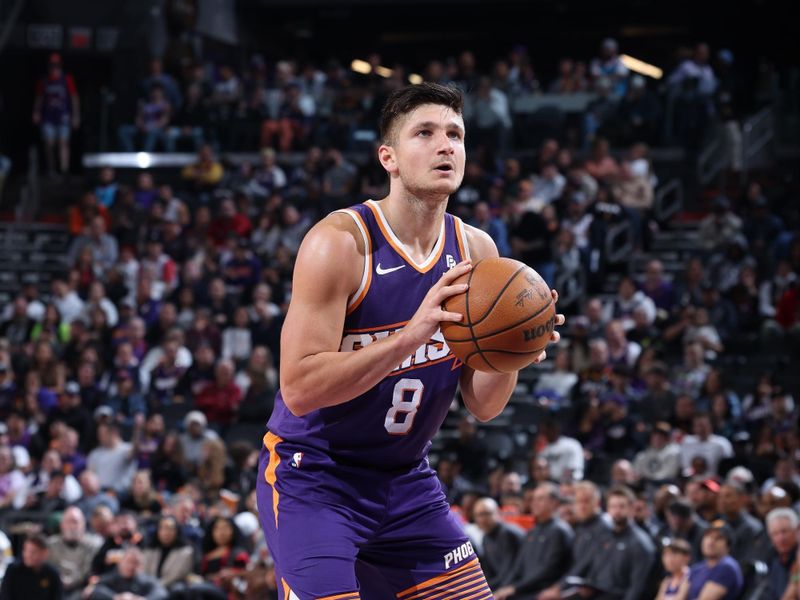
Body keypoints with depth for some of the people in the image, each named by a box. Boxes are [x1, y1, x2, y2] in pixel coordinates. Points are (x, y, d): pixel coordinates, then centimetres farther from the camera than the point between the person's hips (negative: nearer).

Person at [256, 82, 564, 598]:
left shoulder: (476, 251, 0)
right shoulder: (340, 242, -19)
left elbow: (483, 406, 4)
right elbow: (299, 389, -27)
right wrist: (410, 336, -35)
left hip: (406, 480, 6)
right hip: (313, 476, -6)